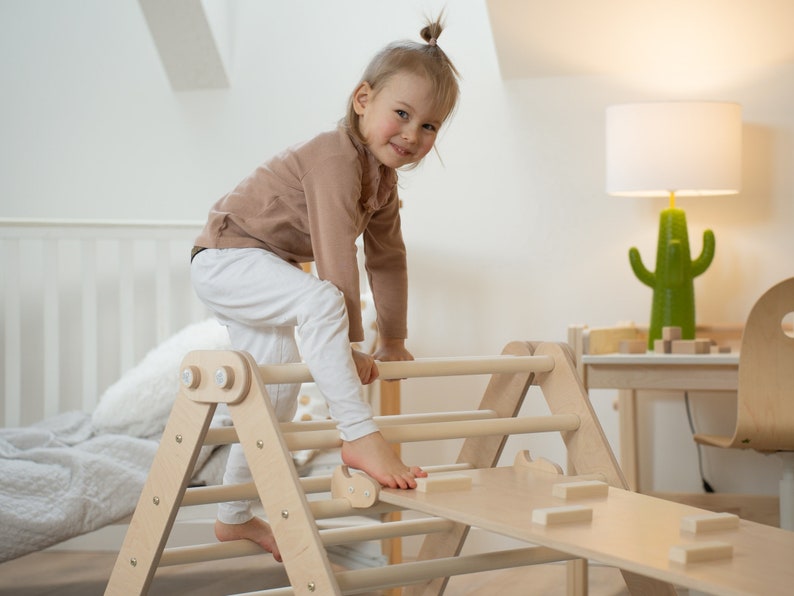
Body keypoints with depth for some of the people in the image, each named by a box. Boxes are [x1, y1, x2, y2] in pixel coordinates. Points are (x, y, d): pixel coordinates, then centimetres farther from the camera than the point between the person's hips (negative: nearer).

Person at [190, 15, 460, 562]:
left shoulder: (384, 179, 5)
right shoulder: (336, 158, -26)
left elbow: (388, 257, 13)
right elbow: (336, 260, -30)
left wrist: (393, 341, 18)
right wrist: (350, 344, -27)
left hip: (261, 271, 10)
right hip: (226, 259, -10)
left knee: (279, 395, 15)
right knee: (321, 299, -36)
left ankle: (235, 518, 30)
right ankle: (360, 437, -35)